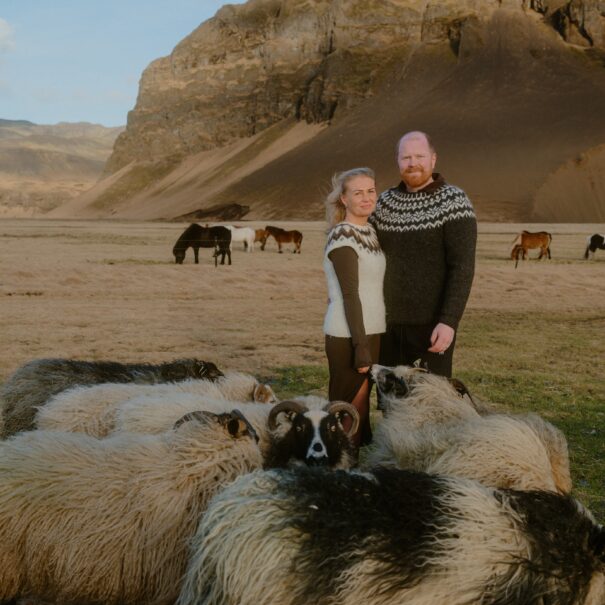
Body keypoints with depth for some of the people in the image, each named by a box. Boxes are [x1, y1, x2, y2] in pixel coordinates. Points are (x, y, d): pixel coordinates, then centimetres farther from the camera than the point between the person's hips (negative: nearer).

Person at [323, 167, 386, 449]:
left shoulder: (369, 232, 12)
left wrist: (369, 343, 15)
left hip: (370, 331, 8)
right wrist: (361, 347, -19)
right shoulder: (343, 238, -14)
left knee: (361, 404, 13)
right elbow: (349, 295, -18)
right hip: (349, 336, -8)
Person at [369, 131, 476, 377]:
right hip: (389, 323, 5)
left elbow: (463, 267, -14)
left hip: (432, 325, -5)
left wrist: (449, 321, -21)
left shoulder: (453, 201, -8)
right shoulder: (385, 202, 6)